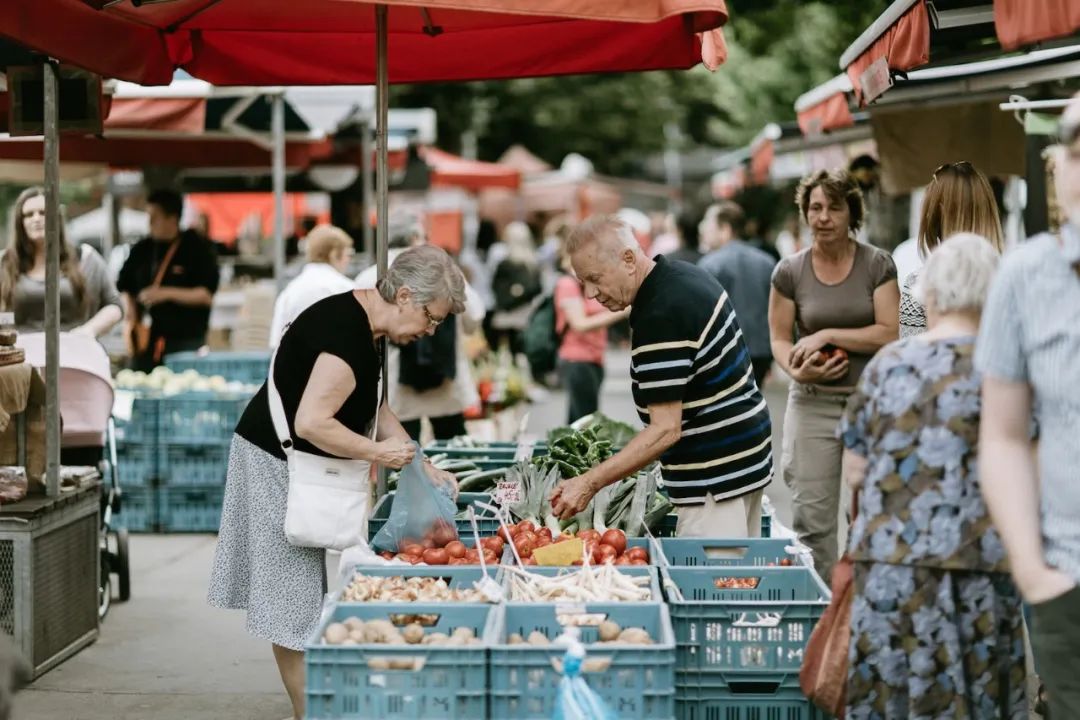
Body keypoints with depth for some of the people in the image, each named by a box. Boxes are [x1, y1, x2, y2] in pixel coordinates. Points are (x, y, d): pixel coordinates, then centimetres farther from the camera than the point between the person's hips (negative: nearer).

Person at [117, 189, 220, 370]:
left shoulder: (198, 248, -2)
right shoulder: (141, 250, 13)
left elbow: (207, 295, -8)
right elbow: (125, 289, 22)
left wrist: (168, 293, -16)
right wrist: (131, 317, 4)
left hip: (186, 343, -4)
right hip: (146, 341, 4)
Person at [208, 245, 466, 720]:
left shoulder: (364, 325, 7)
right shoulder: (348, 333, -25)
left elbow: (375, 409, 19)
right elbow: (311, 422, -30)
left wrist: (423, 467, 15)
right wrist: (377, 453, -19)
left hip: (297, 467, 10)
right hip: (277, 464, -10)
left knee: (298, 596, 14)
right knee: (295, 600, -3)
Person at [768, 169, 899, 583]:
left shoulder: (877, 265, 0)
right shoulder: (790, 272, 4)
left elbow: (890, 332, -6)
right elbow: (779, 338, 8)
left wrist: (827, 336, -11)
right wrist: (796, 368, -13)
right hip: (814, 403, 1)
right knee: (812, 519, -1)